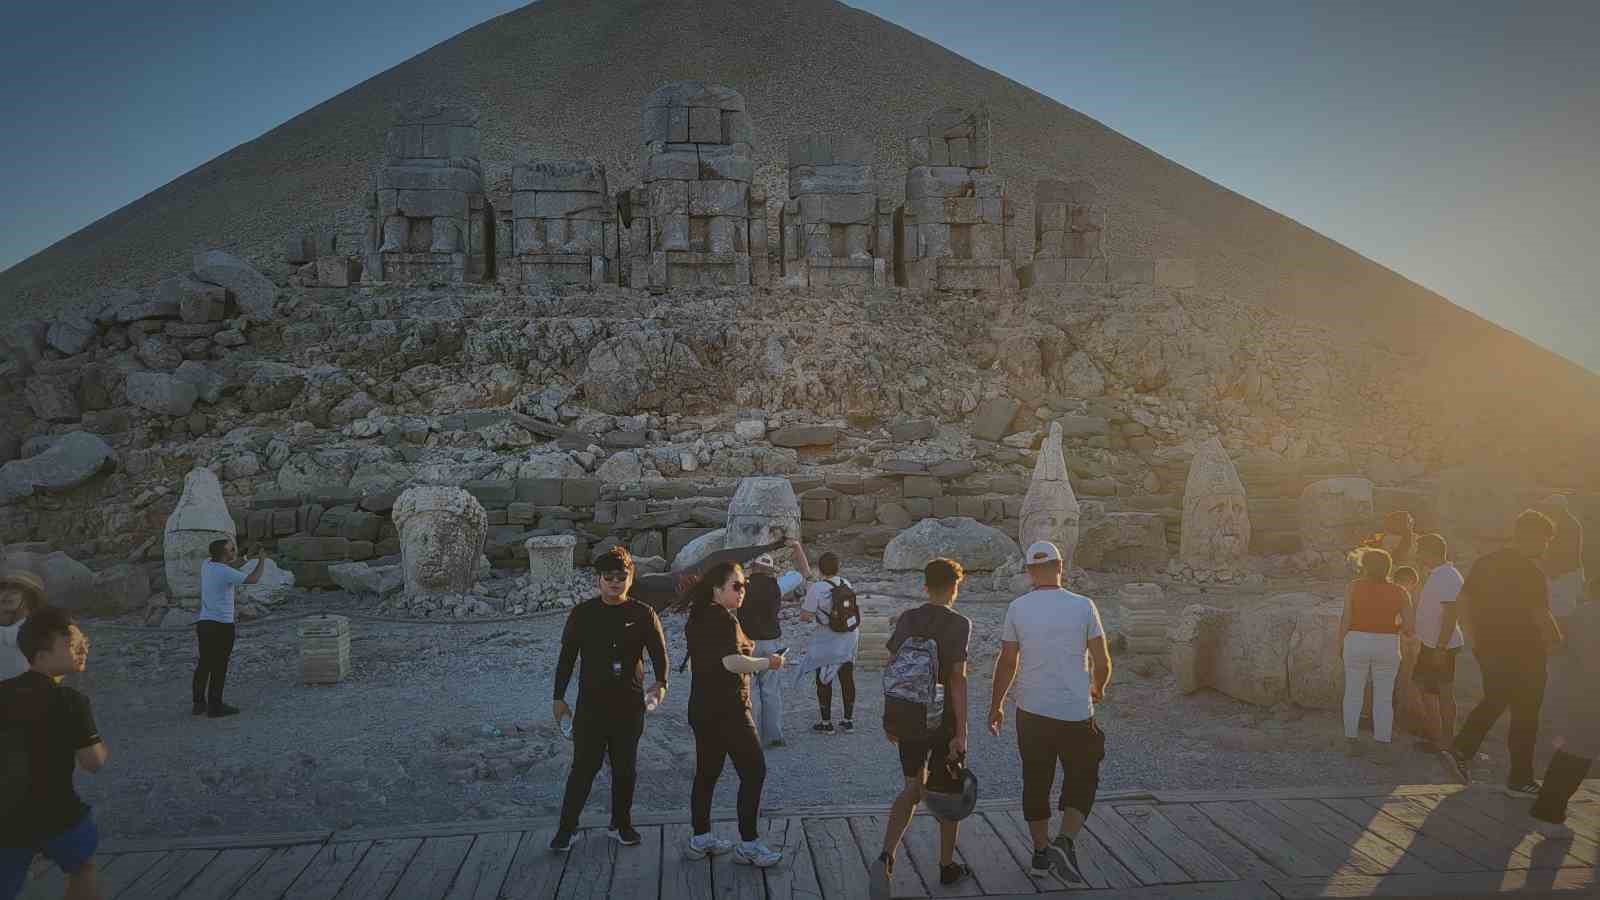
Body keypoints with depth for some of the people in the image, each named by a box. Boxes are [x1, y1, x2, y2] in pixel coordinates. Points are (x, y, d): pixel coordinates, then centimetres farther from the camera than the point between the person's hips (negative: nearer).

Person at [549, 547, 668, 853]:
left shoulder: (643, 615, 0)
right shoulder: (583, 614, 0)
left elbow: (659, 653, -3)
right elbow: (567, 657, 6)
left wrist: (660, 683, -21)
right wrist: (559, 697, 5)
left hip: (630, 704, 1)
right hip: (591, 703, -1)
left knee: (626, 768, 11)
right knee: (584, 767, -2)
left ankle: (621, 824, 26)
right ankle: (566, 828, 9)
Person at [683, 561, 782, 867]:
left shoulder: (697, 618, 13)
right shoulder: (724, 619, -15)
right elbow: (732, 662, -26)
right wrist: (766, 662, -14)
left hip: (701, 709, 9)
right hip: (728, 709, -9)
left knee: (707, 773, 15)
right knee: (754, 771, -4)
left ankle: (700, 839, 22)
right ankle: (748, 844, -2)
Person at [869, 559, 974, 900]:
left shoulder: (907, 619, 1)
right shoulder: (959, 624, -13)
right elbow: (957, 678, -17)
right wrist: (961, 732, -15)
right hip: (943, 718, -4)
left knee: (914, 787, 17)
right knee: (948, 792, 14)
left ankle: (885, 859, -2)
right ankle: (947, 866, 27)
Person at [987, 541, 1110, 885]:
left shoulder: (1017, 608, -3)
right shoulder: (1083, 606, -6)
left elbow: (1007, 662, 1)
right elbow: (1102, 661, -3)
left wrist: (995, 706, 13)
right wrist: (1098, 689, 18)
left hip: (1031, 712, 2)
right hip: (1076, 712, -2)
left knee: (1035, 783, 14)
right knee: (1082, 781, 13)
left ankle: (1041, 852, 21)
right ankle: (1065, 842, -6)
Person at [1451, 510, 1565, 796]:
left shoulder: (1486, 563, 6)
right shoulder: (1531, 573, -16)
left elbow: (1464, 599, 9)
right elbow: (1541, 614, -20)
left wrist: (1476, 637, 15)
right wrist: (1557, 643, -5)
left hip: (1488, 649, 7)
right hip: (1523, 653, -7)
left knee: (1493, 702, 22)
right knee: (1525, 714, 6)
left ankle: (1461, 750, 8)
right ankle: (1520, 780, 13)